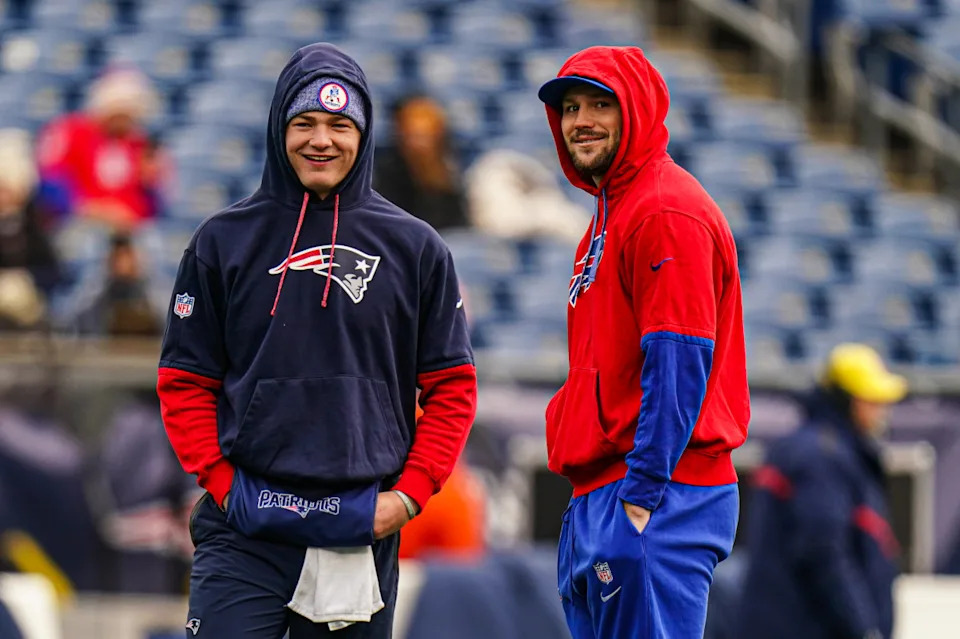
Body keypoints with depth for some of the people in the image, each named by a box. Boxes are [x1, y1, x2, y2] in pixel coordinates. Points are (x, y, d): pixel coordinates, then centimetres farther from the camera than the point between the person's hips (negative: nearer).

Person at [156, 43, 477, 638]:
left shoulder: (415, 248, 8)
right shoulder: (224, 241, 6)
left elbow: (452, 387, 9)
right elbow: (185, 382, 7)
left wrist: (408, 494, -2)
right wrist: (222, 484, -5)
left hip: (364, 533, 1)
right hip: (246, 531, -1)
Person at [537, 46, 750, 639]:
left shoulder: (666, 213, -11)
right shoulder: (613, 212, 21)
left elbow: (679, 365, -19)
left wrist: (642, 494, -22)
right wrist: (594, 500, 17)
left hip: (656, 504, -10)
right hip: (593, 500, 10)